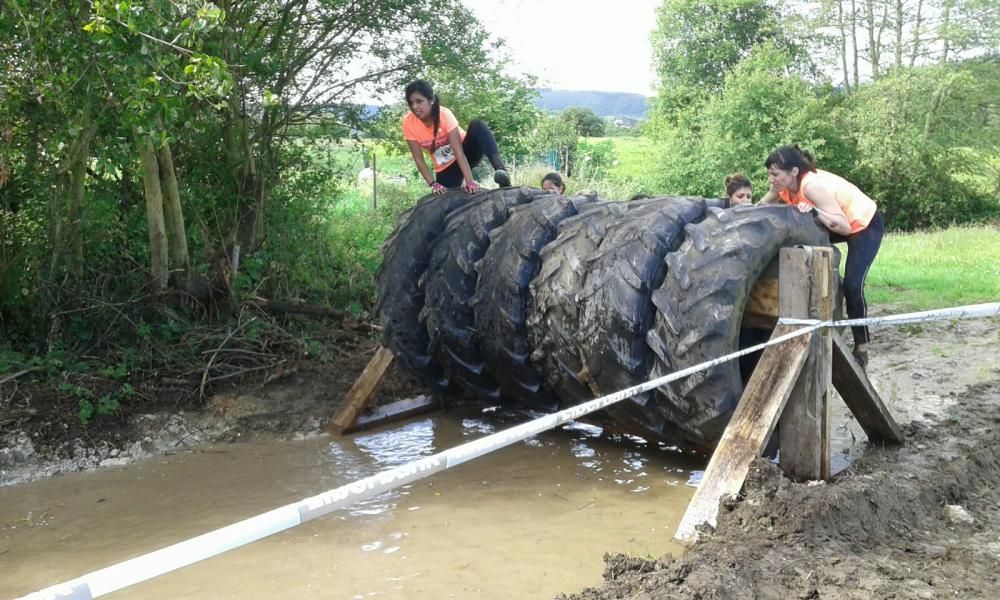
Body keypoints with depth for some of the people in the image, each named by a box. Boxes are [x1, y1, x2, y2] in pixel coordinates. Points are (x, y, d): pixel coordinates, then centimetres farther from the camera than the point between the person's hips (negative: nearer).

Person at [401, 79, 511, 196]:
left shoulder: (444, 115, -25)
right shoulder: (408, 123, -18)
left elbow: (458, 151, -33)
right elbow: (419, 159, -15)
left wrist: (469, 181, -42)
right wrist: (433, 184, -26)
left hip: (465, 152, -3)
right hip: (445, 168, 3)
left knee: (477, 126, -32)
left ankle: (499, 168, -44)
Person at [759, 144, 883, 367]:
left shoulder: (813, 185, -38)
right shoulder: (783, 186, -16)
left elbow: (844, 226, -41)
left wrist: (814, 211, -54)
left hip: (865, 225, -8)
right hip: (838, 223, 8)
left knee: (852, 285, -16)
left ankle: (862, 346, 0)